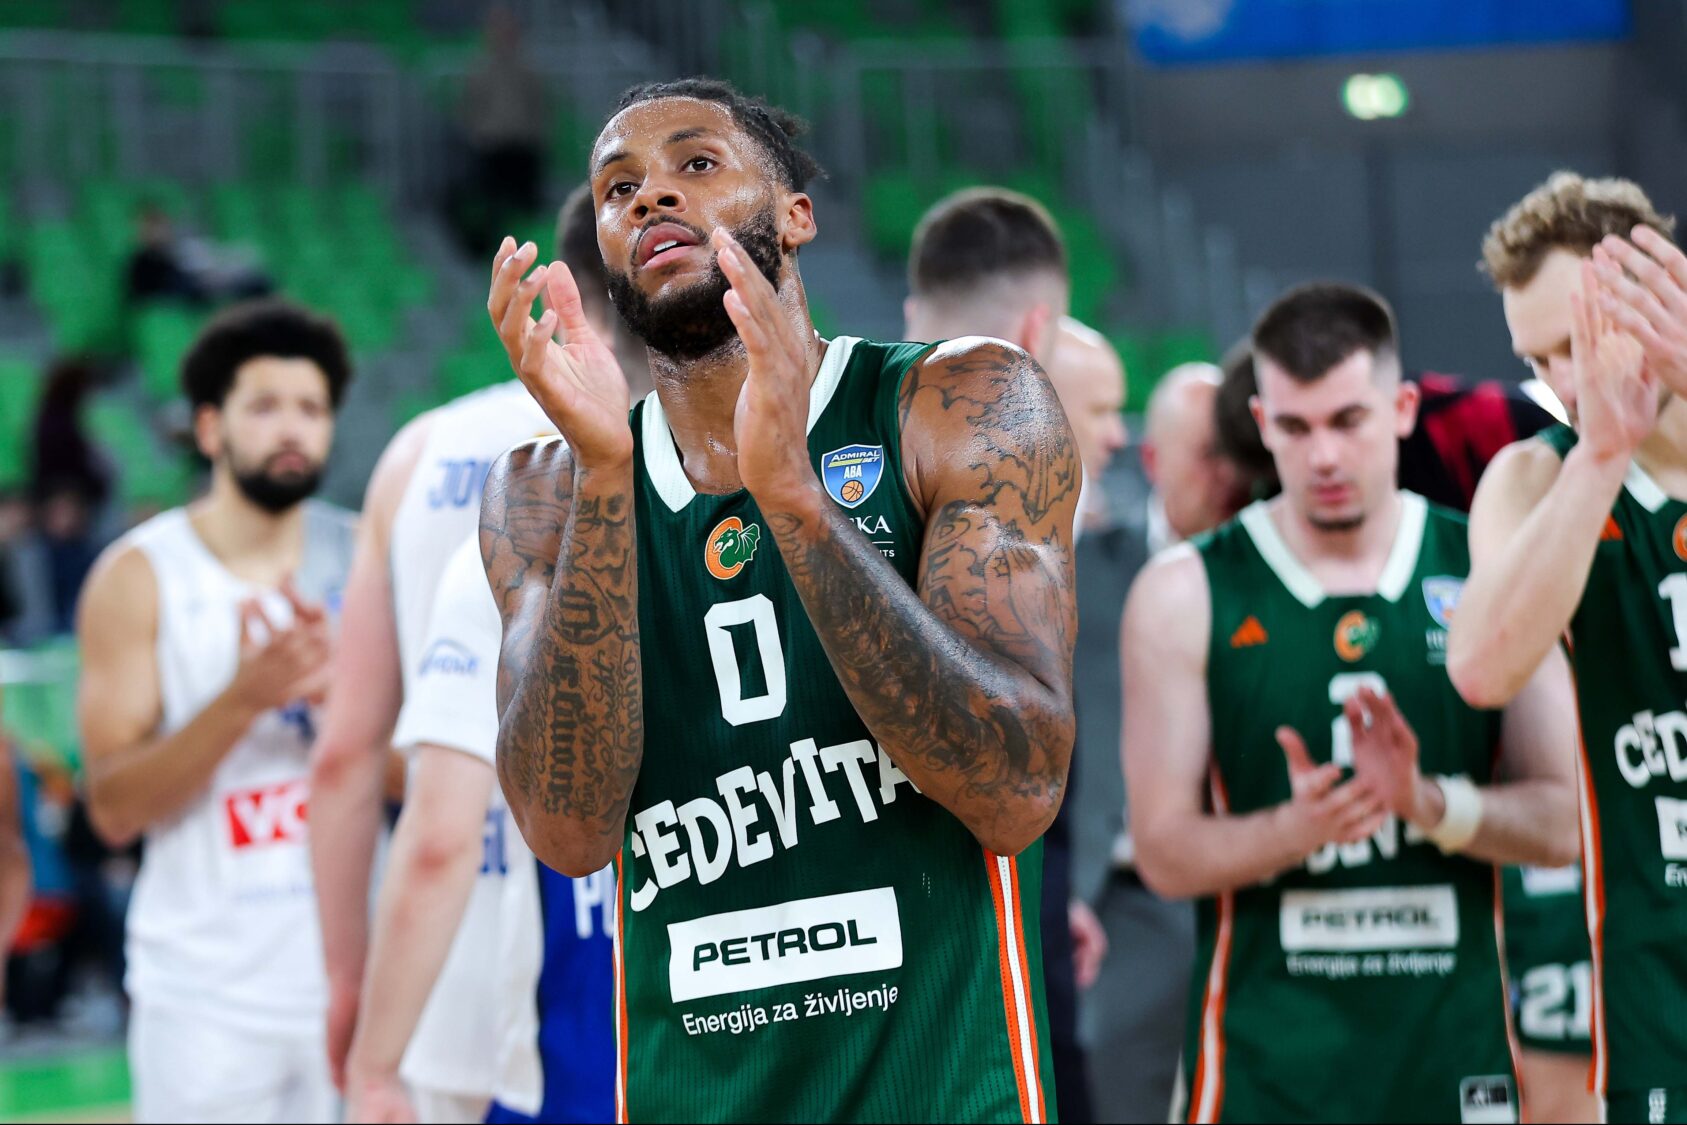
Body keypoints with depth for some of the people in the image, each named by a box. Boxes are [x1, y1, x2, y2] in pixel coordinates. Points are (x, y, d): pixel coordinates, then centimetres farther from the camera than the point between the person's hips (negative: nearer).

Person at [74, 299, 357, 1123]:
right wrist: (242, 700, -21)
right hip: (206, 992, -2)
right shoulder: (139, 577, -3)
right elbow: (113, 808, -8)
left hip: (352, 968, 3)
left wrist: (334, 690, -14)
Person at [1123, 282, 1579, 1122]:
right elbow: (1163, 849, -3)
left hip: (1453, 1051, 3)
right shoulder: (1185, 596, 1)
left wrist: (1430, 803, -16)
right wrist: (1294, 828, -22)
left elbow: (1560, 824, 4)